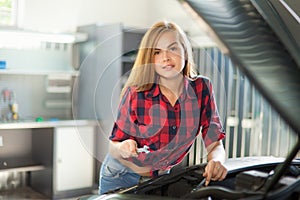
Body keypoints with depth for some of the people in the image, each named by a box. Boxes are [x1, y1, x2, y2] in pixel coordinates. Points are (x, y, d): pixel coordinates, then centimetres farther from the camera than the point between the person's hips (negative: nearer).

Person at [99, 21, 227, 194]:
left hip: (162, 177, 3)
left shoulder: (202, 88, -15)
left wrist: (216, 162, -38)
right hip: (121, 178, -2)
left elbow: (215, 145, -15)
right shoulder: (136, 93, -22)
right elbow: (113, 148, -15)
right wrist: (123, 148, -38)